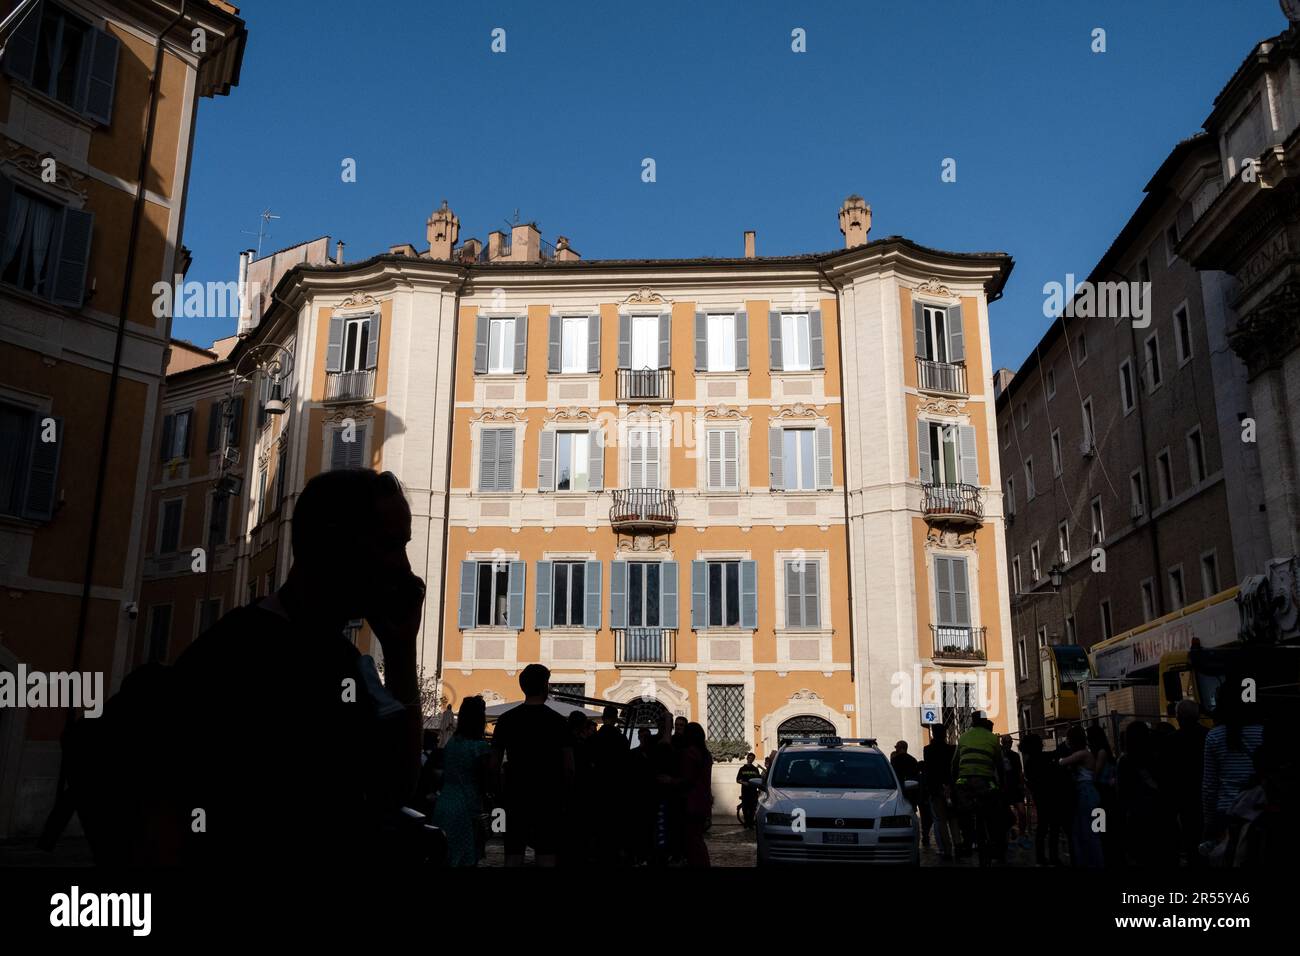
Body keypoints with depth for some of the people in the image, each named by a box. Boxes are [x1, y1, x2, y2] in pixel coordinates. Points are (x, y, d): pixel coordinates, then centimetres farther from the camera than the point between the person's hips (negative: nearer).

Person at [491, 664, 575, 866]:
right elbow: (569, 768, -5)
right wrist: (564, 793, 7)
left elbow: (494, 763, 2)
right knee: (546, 853, 3)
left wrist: (500, 793, 12)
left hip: (516, 796, 2)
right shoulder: (558, 721, -4)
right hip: (549, 797, -2)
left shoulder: (506, 719, 1)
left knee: (513, 853, 7)